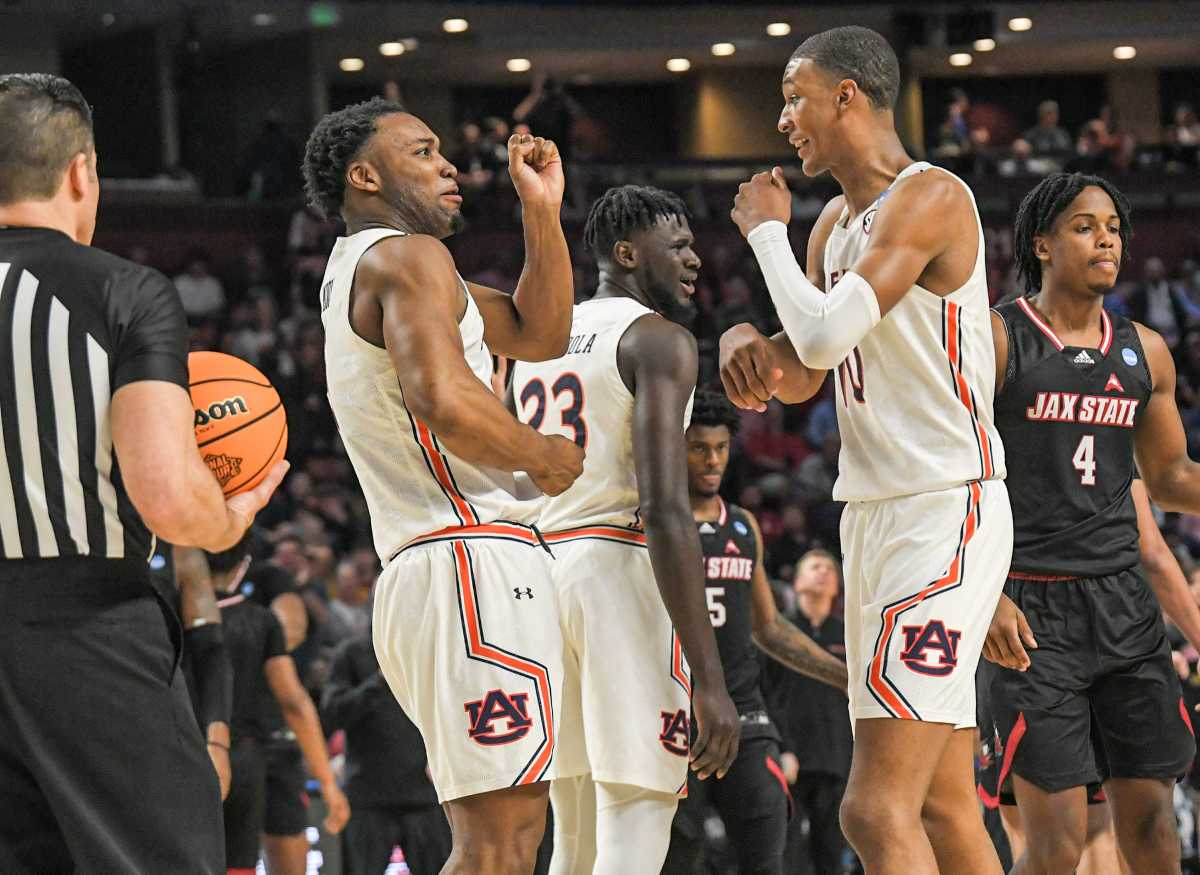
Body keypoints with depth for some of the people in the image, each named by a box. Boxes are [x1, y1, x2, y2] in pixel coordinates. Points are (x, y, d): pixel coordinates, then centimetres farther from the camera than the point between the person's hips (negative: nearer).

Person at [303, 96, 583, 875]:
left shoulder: (358, 273, 25)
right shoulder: (409, 256, -6)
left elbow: (539, 333, 28)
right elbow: (442, 398, -24)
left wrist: (542, 209, 18)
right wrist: (547, 458, -8)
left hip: (418, 575, 11)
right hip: (475, 557, -11)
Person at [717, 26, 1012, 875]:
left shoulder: (928, 198, -13)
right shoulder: (838, 223, 16)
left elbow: (824, 334, -25)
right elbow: (800, 375, 26)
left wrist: (766, 231, -7)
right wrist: (745, 342, 3)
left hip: (944, 511, -10)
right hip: (877, 511, 10)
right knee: (944, 807, 11)